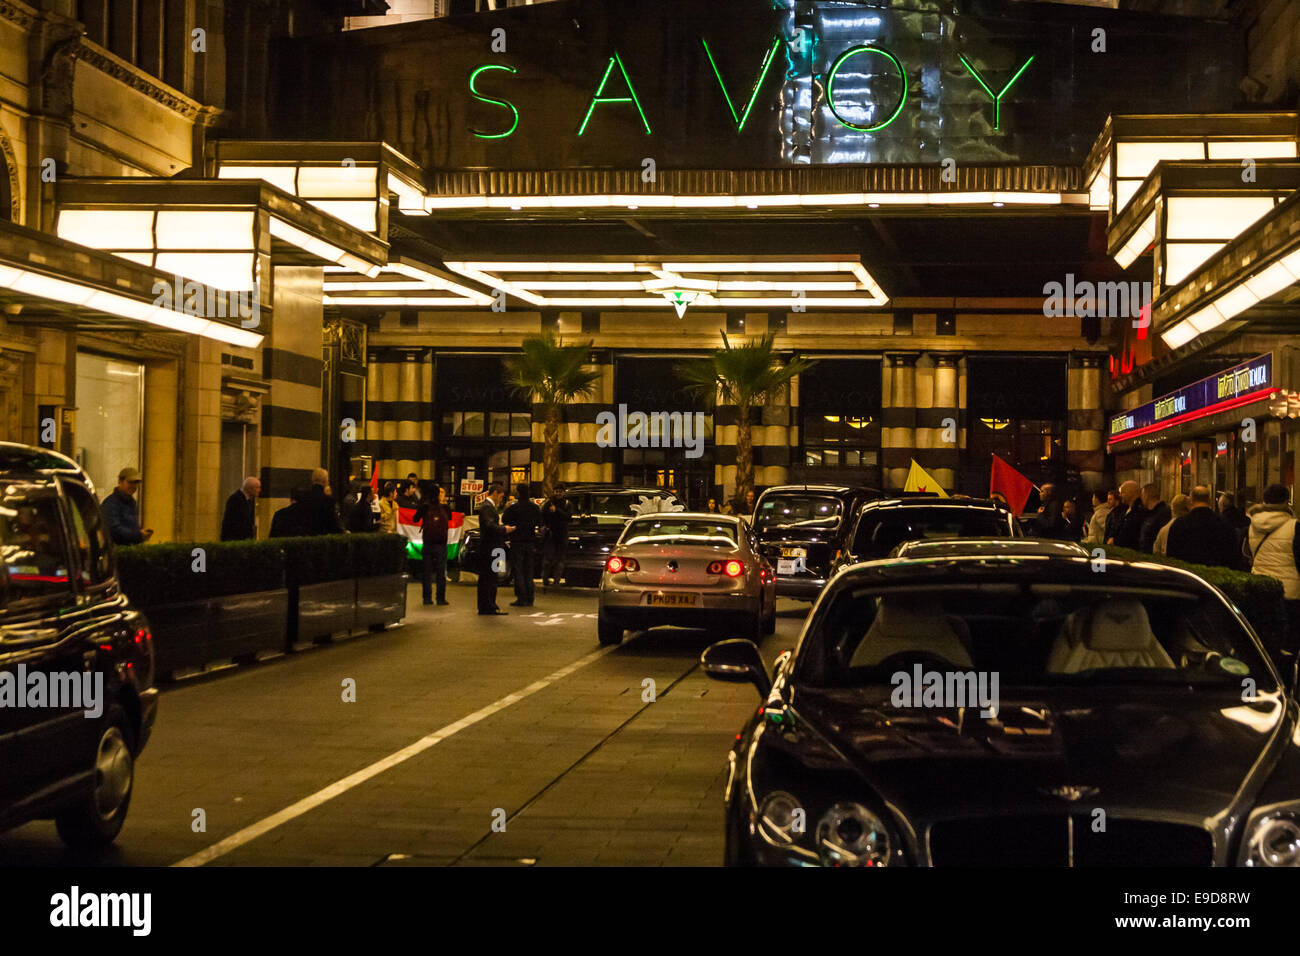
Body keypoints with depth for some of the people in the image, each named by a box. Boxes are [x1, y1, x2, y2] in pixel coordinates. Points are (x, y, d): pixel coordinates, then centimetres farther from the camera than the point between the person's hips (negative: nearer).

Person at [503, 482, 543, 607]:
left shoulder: (514, 508, -13)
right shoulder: (535, 508, 1)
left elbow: (504, 519, -1)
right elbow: (539, 521, 16)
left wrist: (506, 508, 14)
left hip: (517, 542, -4)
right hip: (531, 542, 4)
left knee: (518, 572, -1)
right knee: (529, 572, 10)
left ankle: (521, 599, -5)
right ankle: (529, 599, 10)